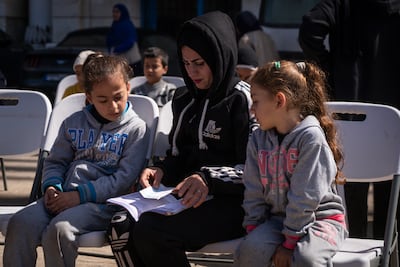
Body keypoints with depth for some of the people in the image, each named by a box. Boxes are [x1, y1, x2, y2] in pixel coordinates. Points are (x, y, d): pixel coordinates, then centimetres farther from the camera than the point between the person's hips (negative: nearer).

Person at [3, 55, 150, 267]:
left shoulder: (136, 129, 3)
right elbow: (55, 161, 23)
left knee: (59, 229, -34)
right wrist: (51, 185, -1)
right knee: (20, 223, -23)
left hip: (102, 202, -5)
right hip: (62, 197, 5)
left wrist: (80, 195, -13)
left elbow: (125, 178, -6)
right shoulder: (74, 123, 19)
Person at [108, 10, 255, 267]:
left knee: (150, 232, -30)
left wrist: (209, 178, -25)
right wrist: (161, 170, 0)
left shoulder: (241, 99, -6)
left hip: (230, 204, -7)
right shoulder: (185, 99, 16)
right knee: (122, 227, -20)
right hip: (186, 196, 7)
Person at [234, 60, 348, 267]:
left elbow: (304, 197, -18)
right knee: (249, 250, -24)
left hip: (319, 217, -5)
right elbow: (253, 193, 8)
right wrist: (254, 232, -3)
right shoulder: (258, 139, 5)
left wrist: (290, 242, -17)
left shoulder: (311, 137, -16)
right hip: (277, 217, 5)